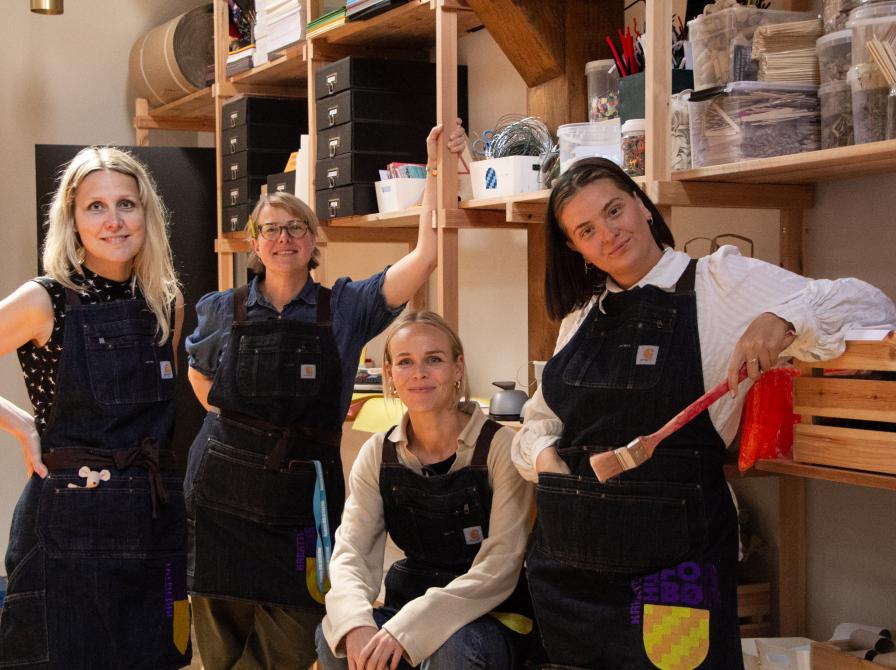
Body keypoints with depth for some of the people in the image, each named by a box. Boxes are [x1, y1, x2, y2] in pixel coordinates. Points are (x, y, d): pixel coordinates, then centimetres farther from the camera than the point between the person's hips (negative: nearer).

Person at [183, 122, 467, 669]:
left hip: (306, 494, 0)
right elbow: (199, 373, 24)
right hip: (225, 486, 1)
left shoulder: (344, 308, 0)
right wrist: (232, 419, 9)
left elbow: (425, 256, -11)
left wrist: (436, 170, -18)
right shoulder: (224, 311, 4)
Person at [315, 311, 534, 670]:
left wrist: (406, 628, -29)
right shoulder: (377, 454, 1)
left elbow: (500, 566, -18)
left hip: (492, 617, -3)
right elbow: (350, 551, -7)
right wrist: (356, 623, -30)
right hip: (406, 605, 3)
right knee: (333, 636, -24)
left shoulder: (500, 447, -12)